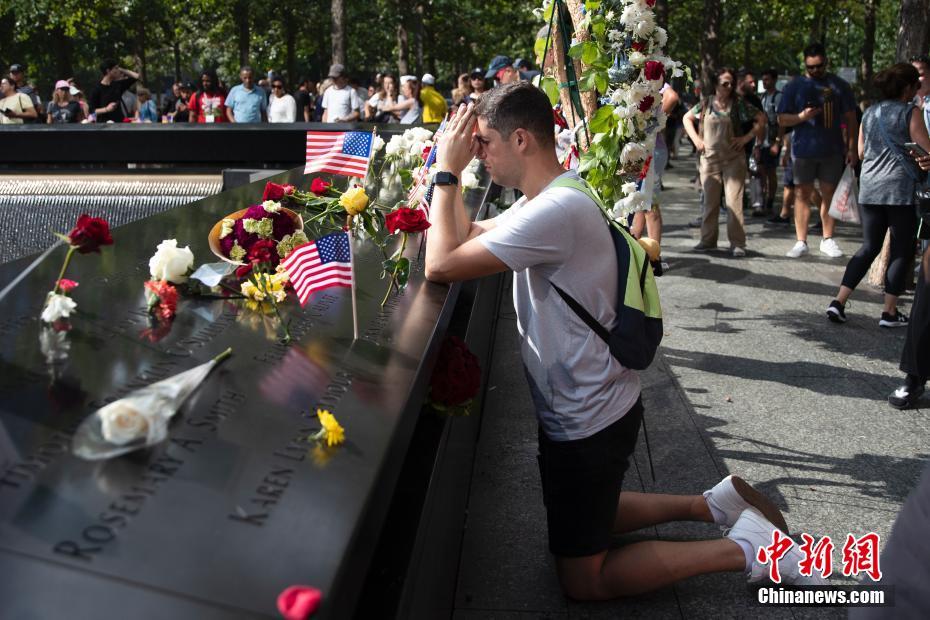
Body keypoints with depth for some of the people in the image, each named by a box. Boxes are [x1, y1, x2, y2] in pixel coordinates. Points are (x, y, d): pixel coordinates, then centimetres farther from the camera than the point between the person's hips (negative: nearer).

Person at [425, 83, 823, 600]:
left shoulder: (556, 211, -29)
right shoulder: (552, 196, 4)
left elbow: (442, 265, -29)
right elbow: (468, 234, 13)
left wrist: (447, 172, -19)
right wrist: (453, 172, 1)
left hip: (588, 423, -10)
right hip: (584, 407, 10)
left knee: (582, 580, 5)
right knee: (585, 519, 28)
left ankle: (744, 548, 6)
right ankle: (716, 503, 24)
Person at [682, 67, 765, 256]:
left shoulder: (739, 104, -1)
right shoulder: (705, 104, 4)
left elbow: (761, 118, 4)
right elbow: (687, 118, 17)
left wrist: (747, 137, -5)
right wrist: (696, 139, 5)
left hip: (733, 159, -2)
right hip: (709, 158, 2)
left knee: (734, 201, -7)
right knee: (710, 201, 9)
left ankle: (737, 243, -2)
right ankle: (708, 239, 19)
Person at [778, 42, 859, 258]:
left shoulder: (839, 85, 5)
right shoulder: (795, 86, 4)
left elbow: (850, 119, 8)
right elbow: (782, 119, 3)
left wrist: (852, 148, 1)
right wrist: (801, 116, -17)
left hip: (832, 151, 1)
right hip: (804, 150, -1)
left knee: (829, 194, 7)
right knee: (802, 194, 1)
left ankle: (828, 240, 17)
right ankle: (801, 242, 6)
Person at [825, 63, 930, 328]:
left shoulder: (870, 113, 12)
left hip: (869, 187, 6)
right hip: (900, 187, -6)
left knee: (869, 247, 14)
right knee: (902, 251, 6)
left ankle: (839, 302, 4)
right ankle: (890, 312, 7)